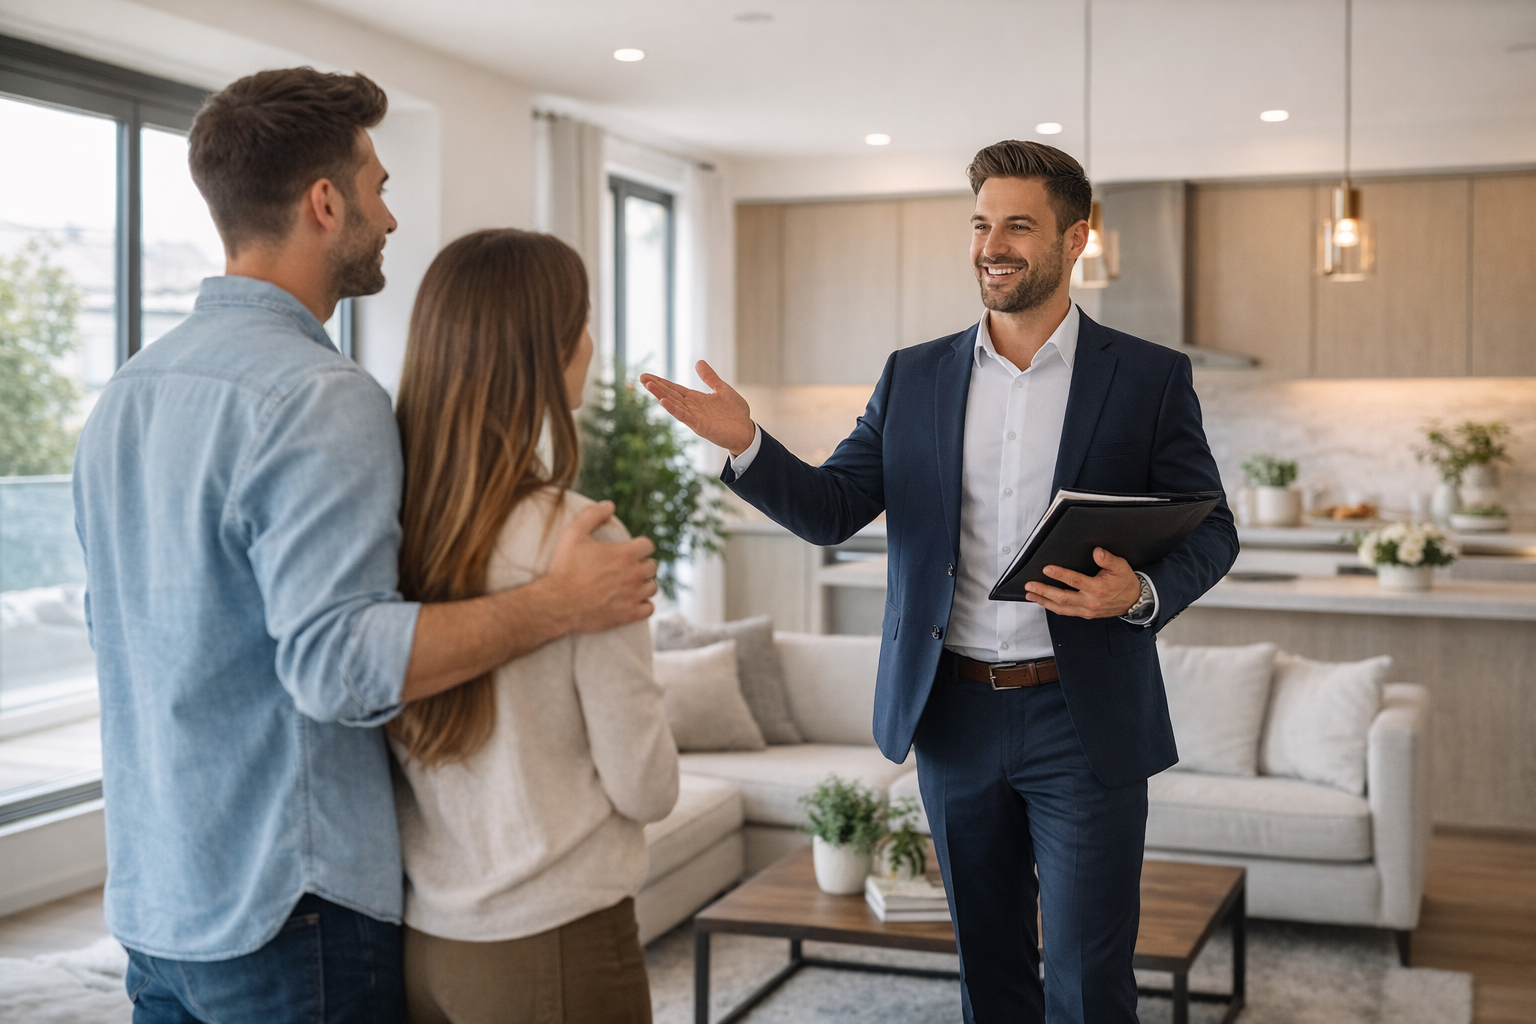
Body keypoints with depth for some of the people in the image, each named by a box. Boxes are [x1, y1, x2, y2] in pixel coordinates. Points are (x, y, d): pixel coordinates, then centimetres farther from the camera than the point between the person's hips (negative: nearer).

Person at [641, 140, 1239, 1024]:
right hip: (955, 718, 3)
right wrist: (746, 444, -15)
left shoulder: (1151, 378, -2)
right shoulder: (914, 378, 6)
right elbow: (832, 510, 3)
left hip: (1085, 722, -3)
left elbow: (1211, 531, 1)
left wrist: (1142, 593, -19)